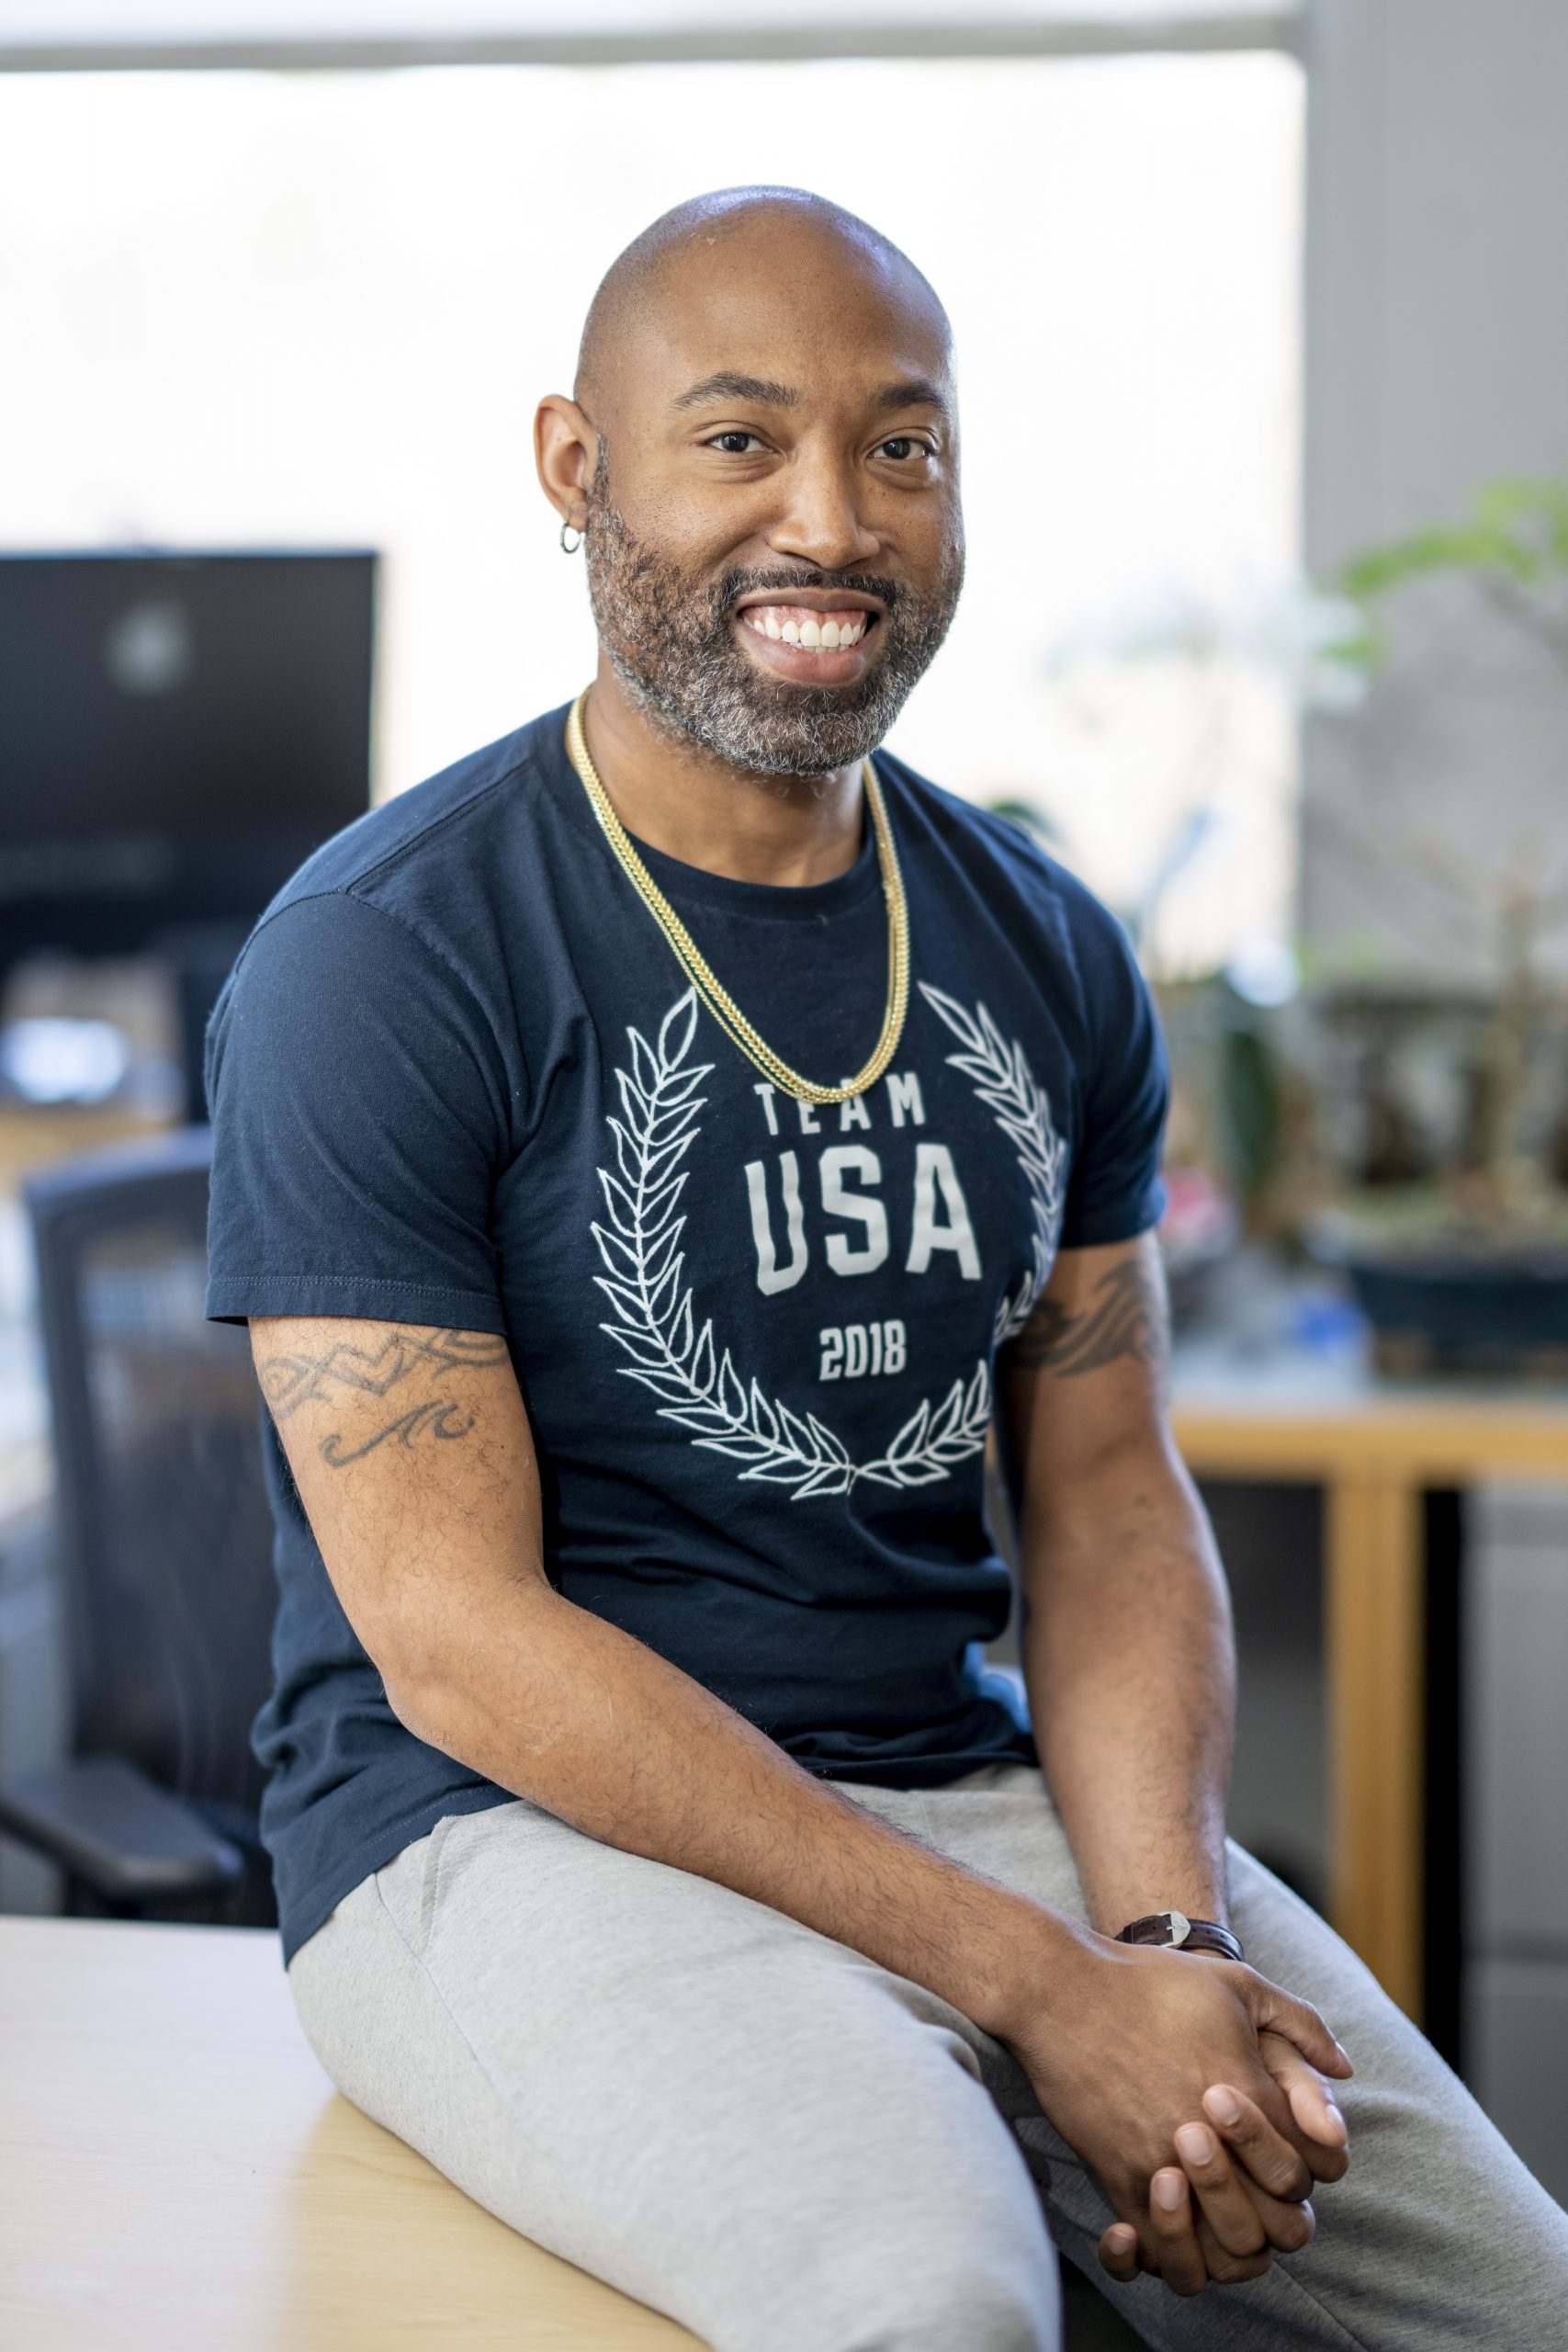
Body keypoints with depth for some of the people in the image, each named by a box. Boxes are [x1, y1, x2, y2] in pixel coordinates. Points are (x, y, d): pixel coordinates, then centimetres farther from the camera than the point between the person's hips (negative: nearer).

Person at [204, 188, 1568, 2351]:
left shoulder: (1047, 955, 7)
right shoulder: (373, 963, -12)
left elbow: (1110, 1492, 8)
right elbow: (458, 1638, -15)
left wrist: (1165, 1931, -12)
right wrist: (1036, 1984, -19)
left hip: (972, 1786, 6)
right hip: (513, 1825, -5)